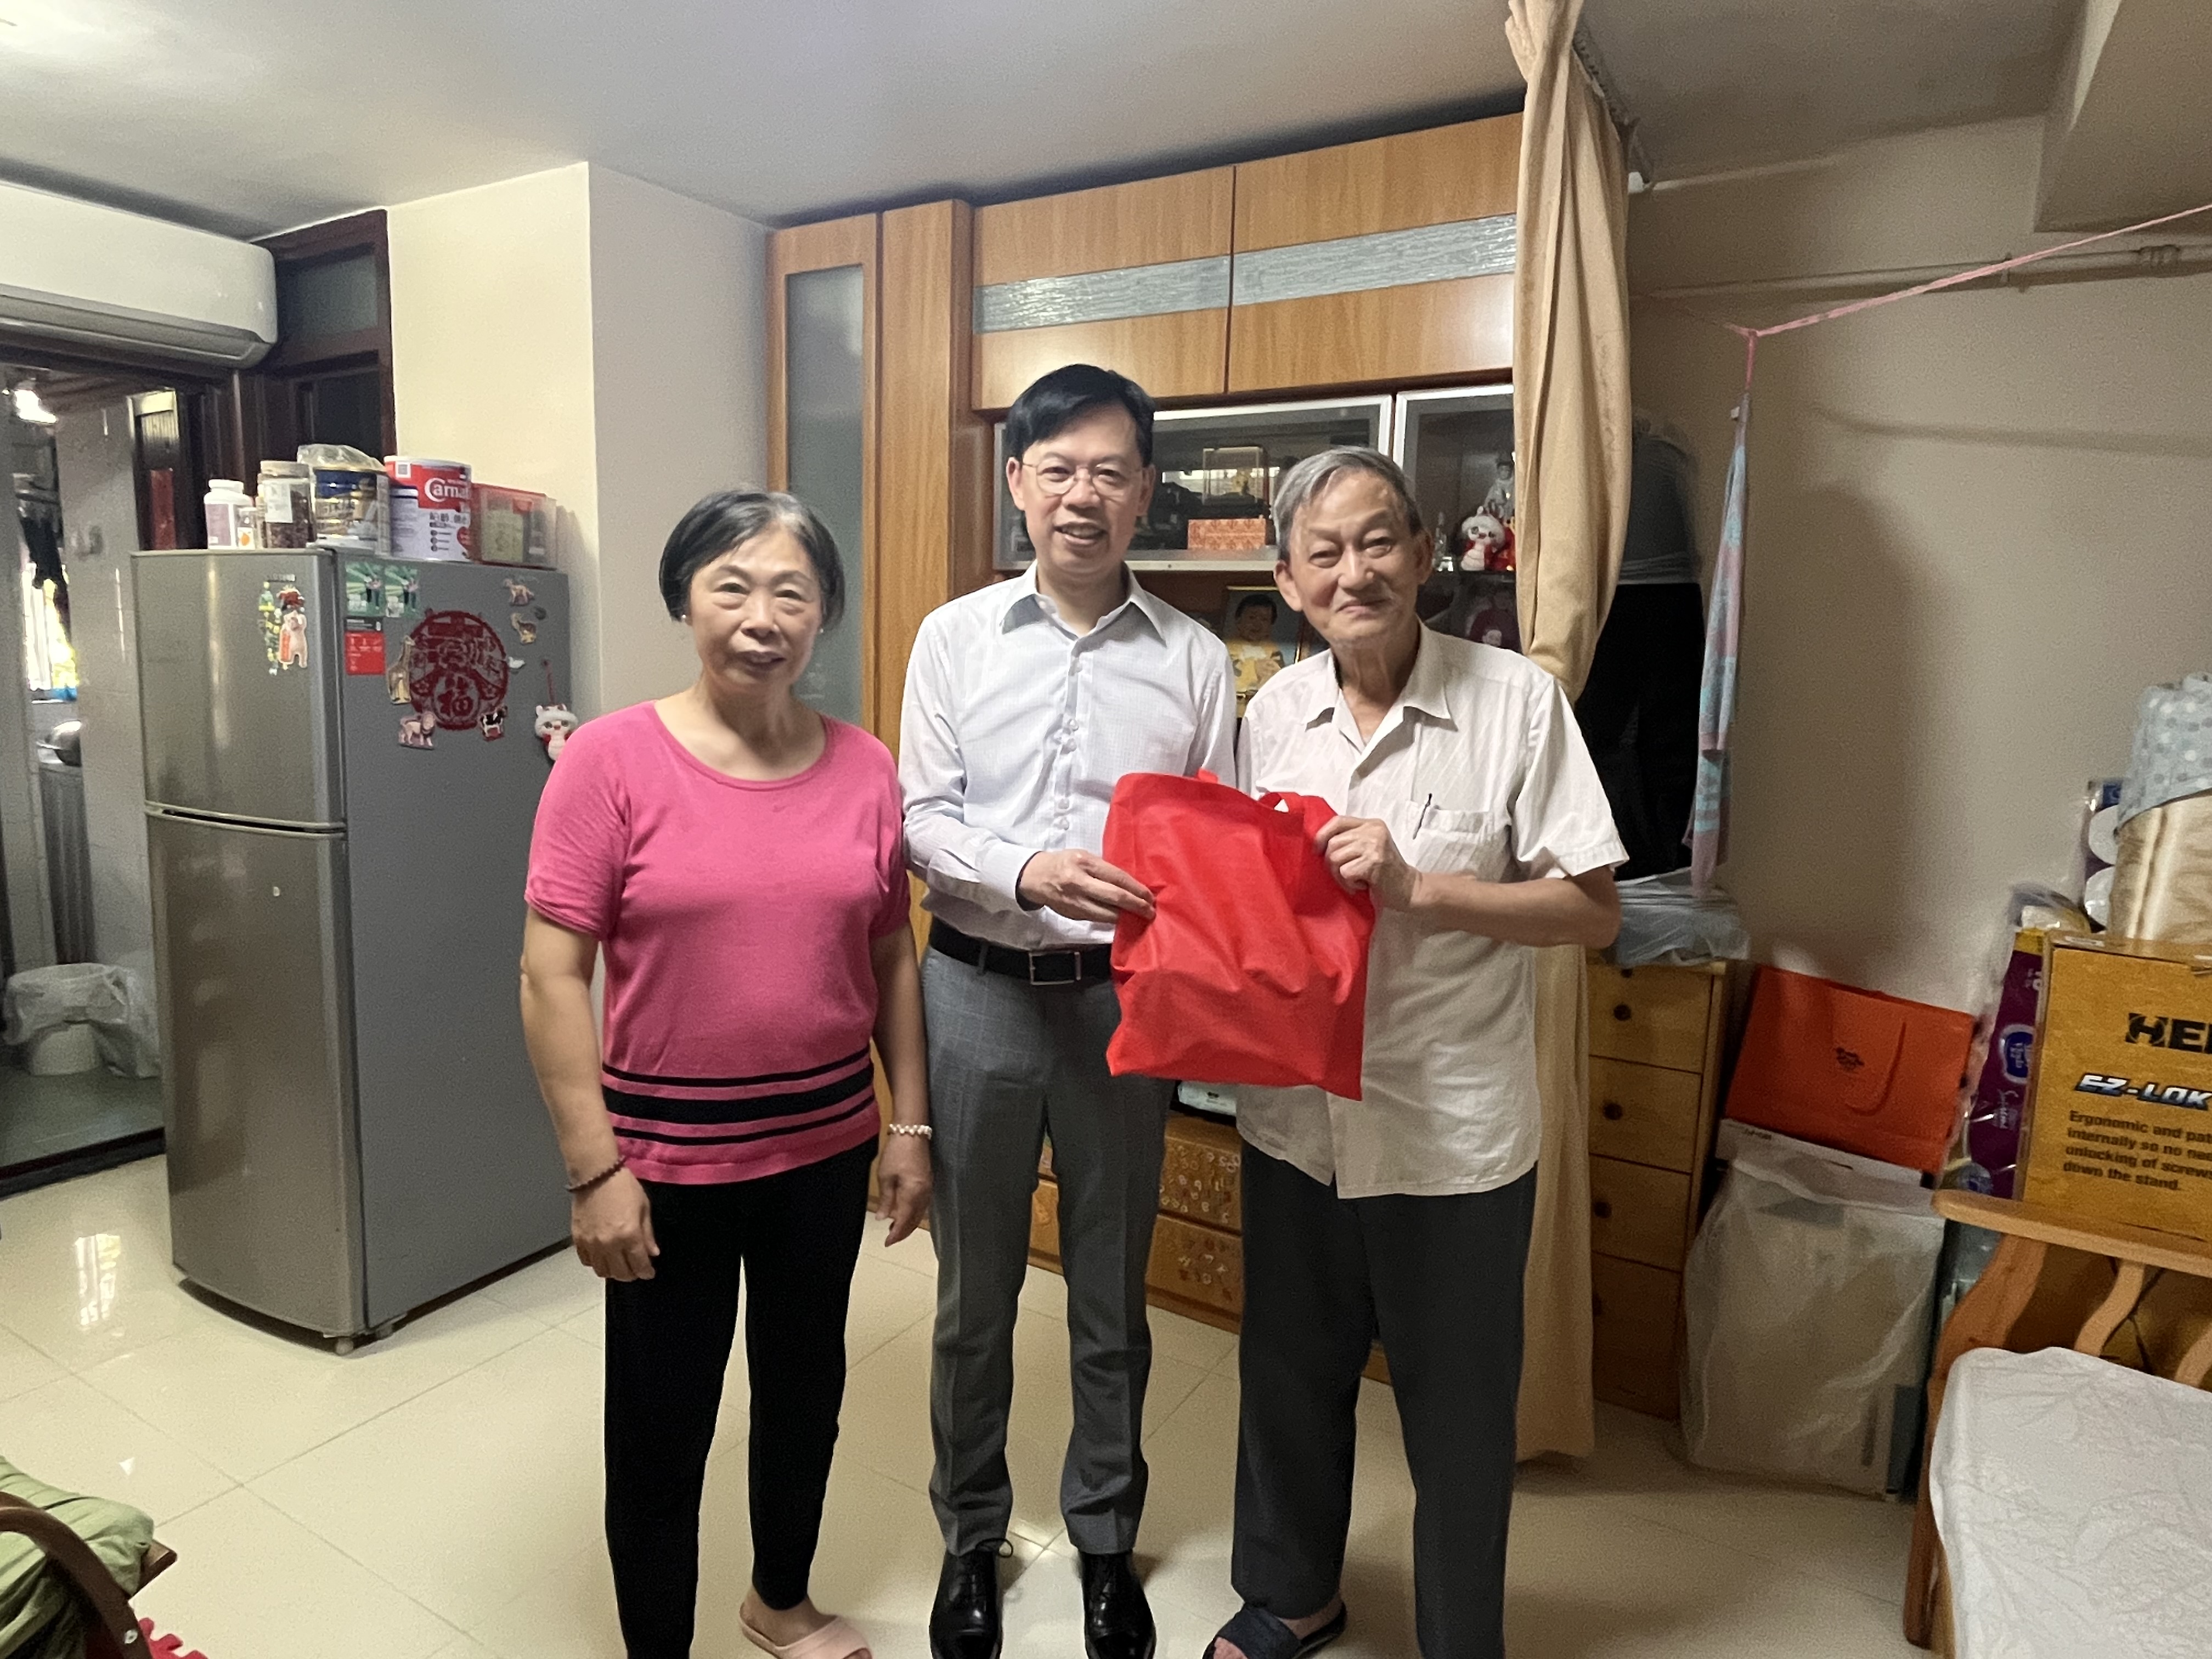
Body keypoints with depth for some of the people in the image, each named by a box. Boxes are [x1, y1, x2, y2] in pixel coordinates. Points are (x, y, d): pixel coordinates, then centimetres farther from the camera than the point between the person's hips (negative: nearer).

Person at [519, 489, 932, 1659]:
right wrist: (594, 1169, -14)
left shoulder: (865, 769, -3)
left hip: (826, 1145, 4)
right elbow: (552, 976, -12)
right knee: (660, 1422, 13)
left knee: (806, 1383, 22)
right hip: (668, 1157, -3)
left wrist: (910, 1126, 5)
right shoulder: (612, 759, -13)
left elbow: (891, 960, 4)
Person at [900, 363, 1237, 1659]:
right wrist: (1030, 873, -22)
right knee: (974, 1288, 16)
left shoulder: (1195, 660, 0)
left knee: (1114, 1294, 16)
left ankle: (1107, 1539, 40)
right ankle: (972, 1536, 40)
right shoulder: (956, 638, 0)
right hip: (981, 991, 0)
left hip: (1124, 997, 0)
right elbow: (923, 820, -4)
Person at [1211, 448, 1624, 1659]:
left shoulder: (1517, 700, -11)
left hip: (1455, 1132, -4)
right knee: (1291, 1376, 23)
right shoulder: (1274, 711, 2)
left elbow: (1594, 910, -11)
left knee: (1457, 1413, 15)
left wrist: (1418, 887, -22)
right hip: (1296, 1116, 4)